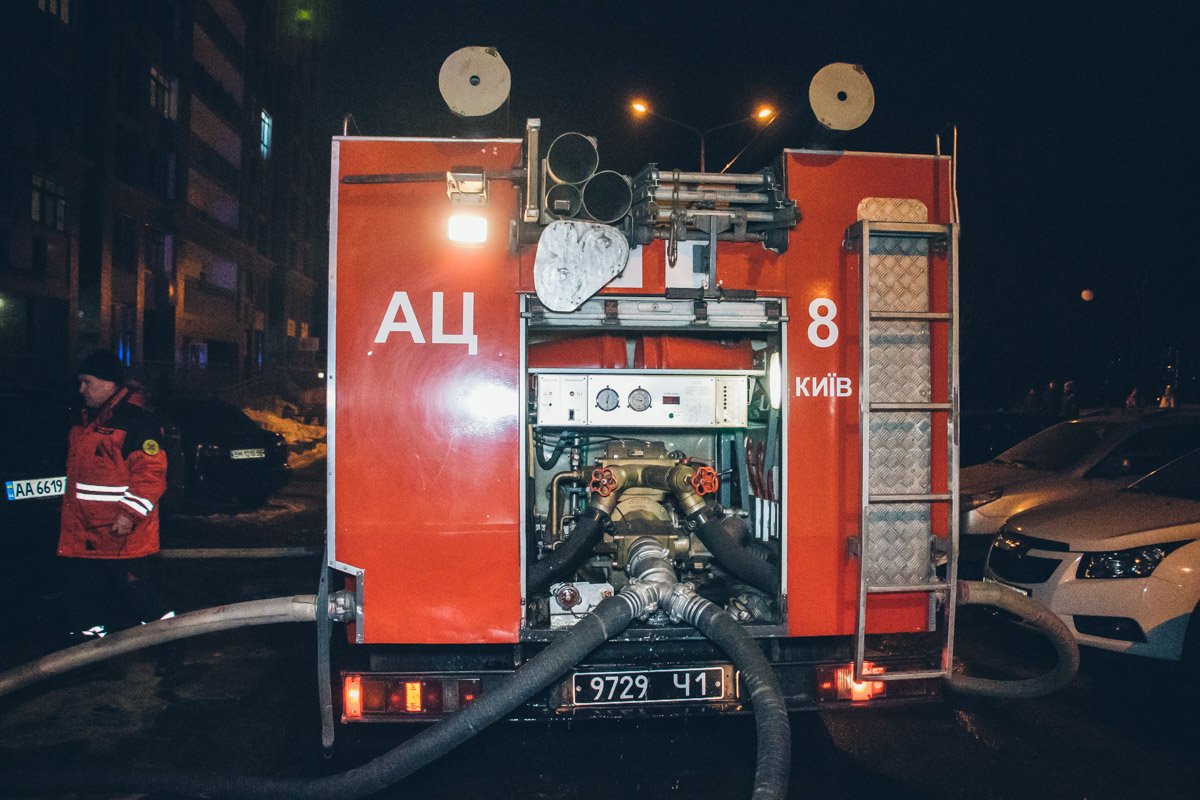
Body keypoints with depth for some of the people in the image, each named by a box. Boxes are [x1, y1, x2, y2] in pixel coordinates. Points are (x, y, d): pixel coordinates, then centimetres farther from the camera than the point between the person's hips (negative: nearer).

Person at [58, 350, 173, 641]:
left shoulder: (138, 420, -16)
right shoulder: (86, 418, 14)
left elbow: (151, 473, -21)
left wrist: (129, 514, -24)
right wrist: (70, 513, 24)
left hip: (123, 531, -9)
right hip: (83, 530, 9)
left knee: (133, 584, -2)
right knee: (79, 584, 15)